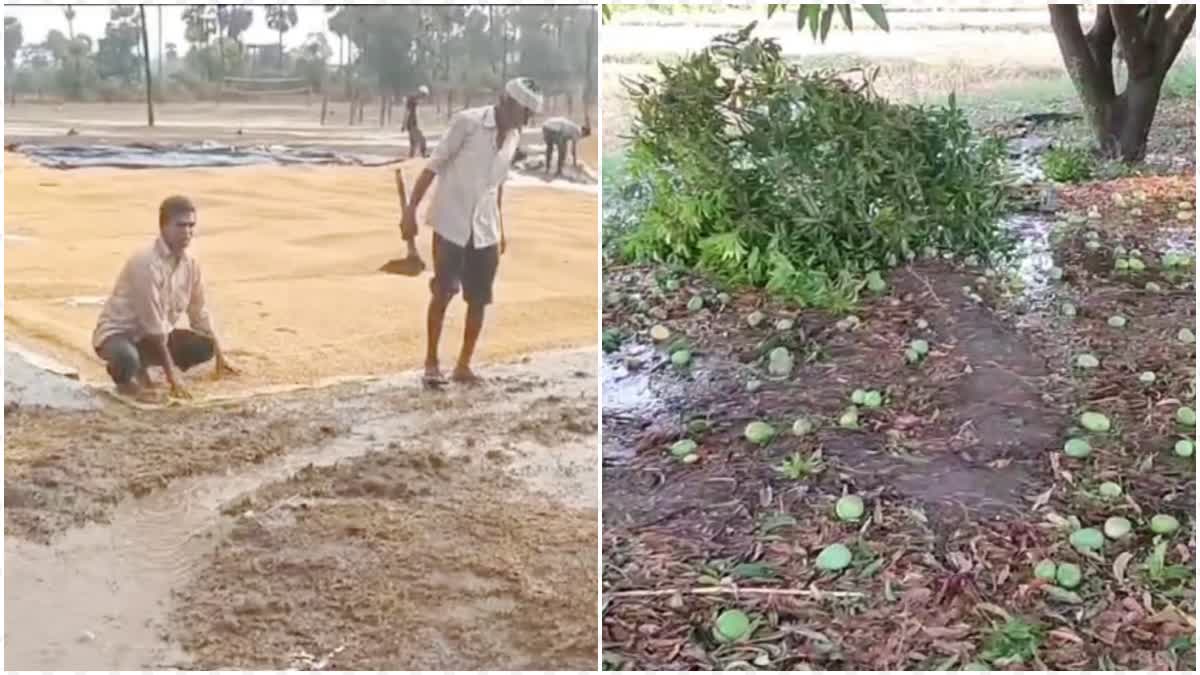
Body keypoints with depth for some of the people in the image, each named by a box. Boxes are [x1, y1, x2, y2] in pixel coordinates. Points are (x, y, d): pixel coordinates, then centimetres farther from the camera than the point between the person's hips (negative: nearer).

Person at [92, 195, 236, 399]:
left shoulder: (190, 264, -4)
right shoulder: (146, 262, -28)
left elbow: (200, 314, 7)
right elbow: (152, 324, -27)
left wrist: (220, 357, 7)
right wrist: (171, 373, -25)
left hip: (155, 335, 7)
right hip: (117, 333, -7)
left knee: (205, 346, -8)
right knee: (127, 359, -39)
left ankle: (141, 366, 11)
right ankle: (123, 378, 1)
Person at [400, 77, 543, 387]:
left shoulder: (513, 137, 7)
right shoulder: (468, 122, -11)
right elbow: (434, 164, -10)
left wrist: (501, 227, 20)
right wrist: (411, 209, -12)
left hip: (485, 229, 6)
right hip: (451, 223, -6)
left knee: (479, 299, 4)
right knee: (444, 291, -8)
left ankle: (463, 365, 16)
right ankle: (431, 362, 7)